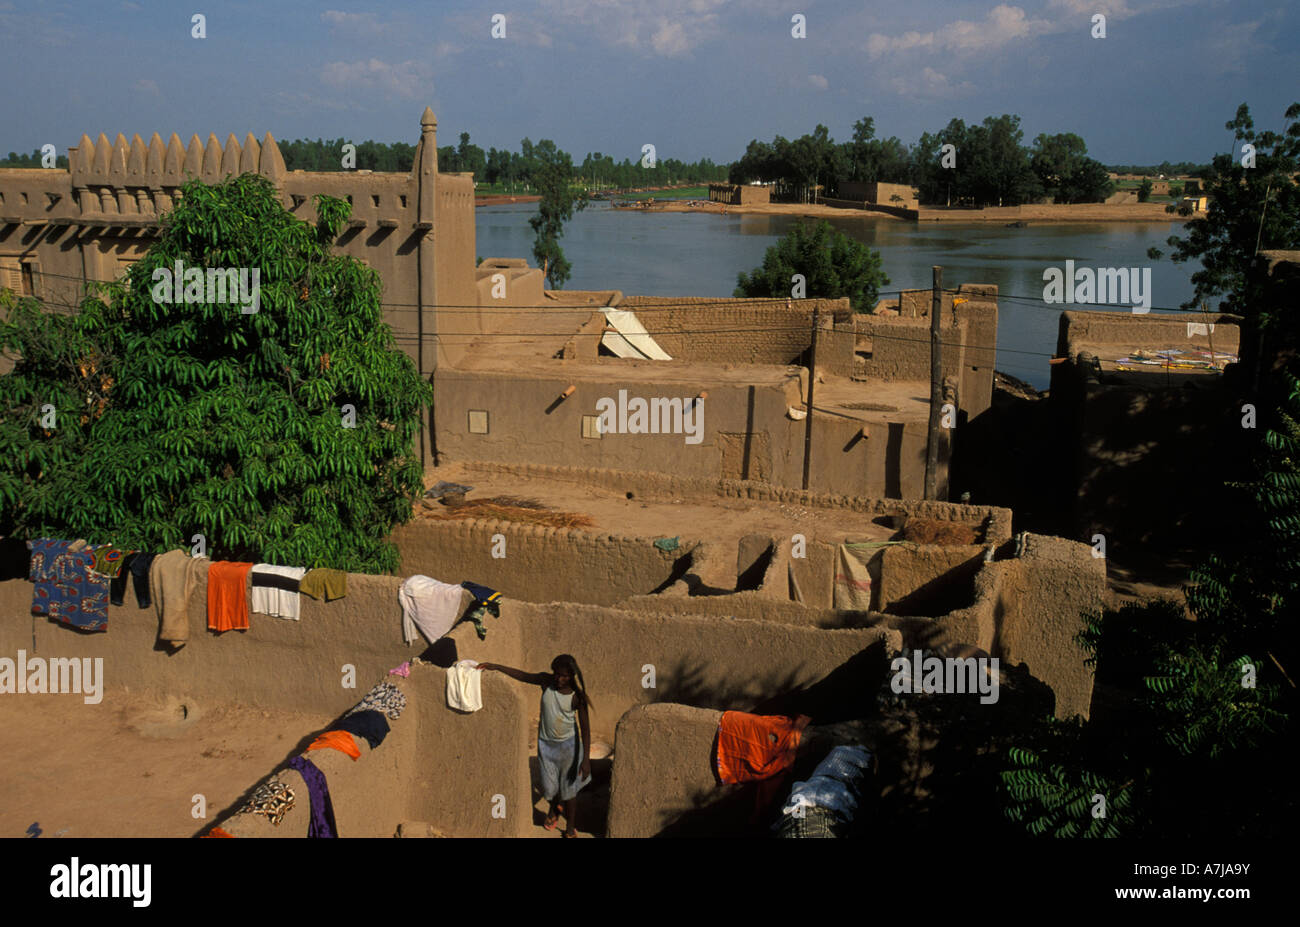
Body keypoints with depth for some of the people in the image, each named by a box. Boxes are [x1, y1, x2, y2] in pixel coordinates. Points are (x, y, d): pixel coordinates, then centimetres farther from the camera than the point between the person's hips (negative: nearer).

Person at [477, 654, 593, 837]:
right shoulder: (546, 681, -11)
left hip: (567, 745, -3)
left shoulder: (576, 697, -19)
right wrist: (496, 666, -8)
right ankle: (553, 810, 47)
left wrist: (586, 759, -21)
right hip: (546, 744, 3)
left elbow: (585, 728, -17)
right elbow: (523, 675, -1)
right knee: (550, 787, 13)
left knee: (568, 789, 8)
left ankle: (570, 827, 28)